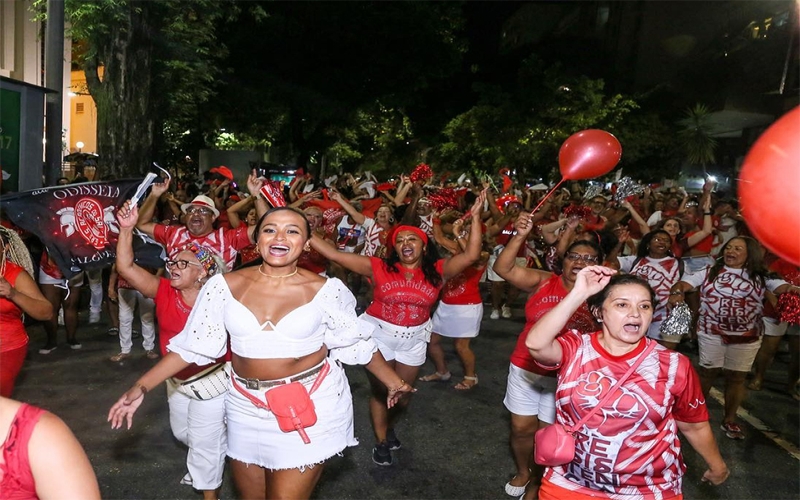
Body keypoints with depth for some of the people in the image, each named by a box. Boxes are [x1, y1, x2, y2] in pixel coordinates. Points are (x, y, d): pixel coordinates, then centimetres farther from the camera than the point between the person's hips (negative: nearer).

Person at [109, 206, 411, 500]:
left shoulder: (325, 290, -10)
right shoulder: (225, 286, -6)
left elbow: (357, 342, 1)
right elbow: (192, 345, 0)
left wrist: (393, 382, 5)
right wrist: (141, 388, -5)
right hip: (247, 406, 3)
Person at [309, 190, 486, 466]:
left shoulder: (437, 271, -9)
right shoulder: (379, 267, -13)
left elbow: (471, 255, -18)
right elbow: (335, 255, -16)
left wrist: (475, 217, -23)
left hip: (414, 339, 2)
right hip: (379, 333, -2)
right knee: (380, 391, 11)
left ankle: (388, 426, 51)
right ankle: (381, 441, 35)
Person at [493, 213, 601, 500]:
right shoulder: (542, 282, -6)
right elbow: (503, 268, -17)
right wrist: (519, 237, -29)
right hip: (525, 369, 2)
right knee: (521, 428, 16)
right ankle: (522, 473, 45)